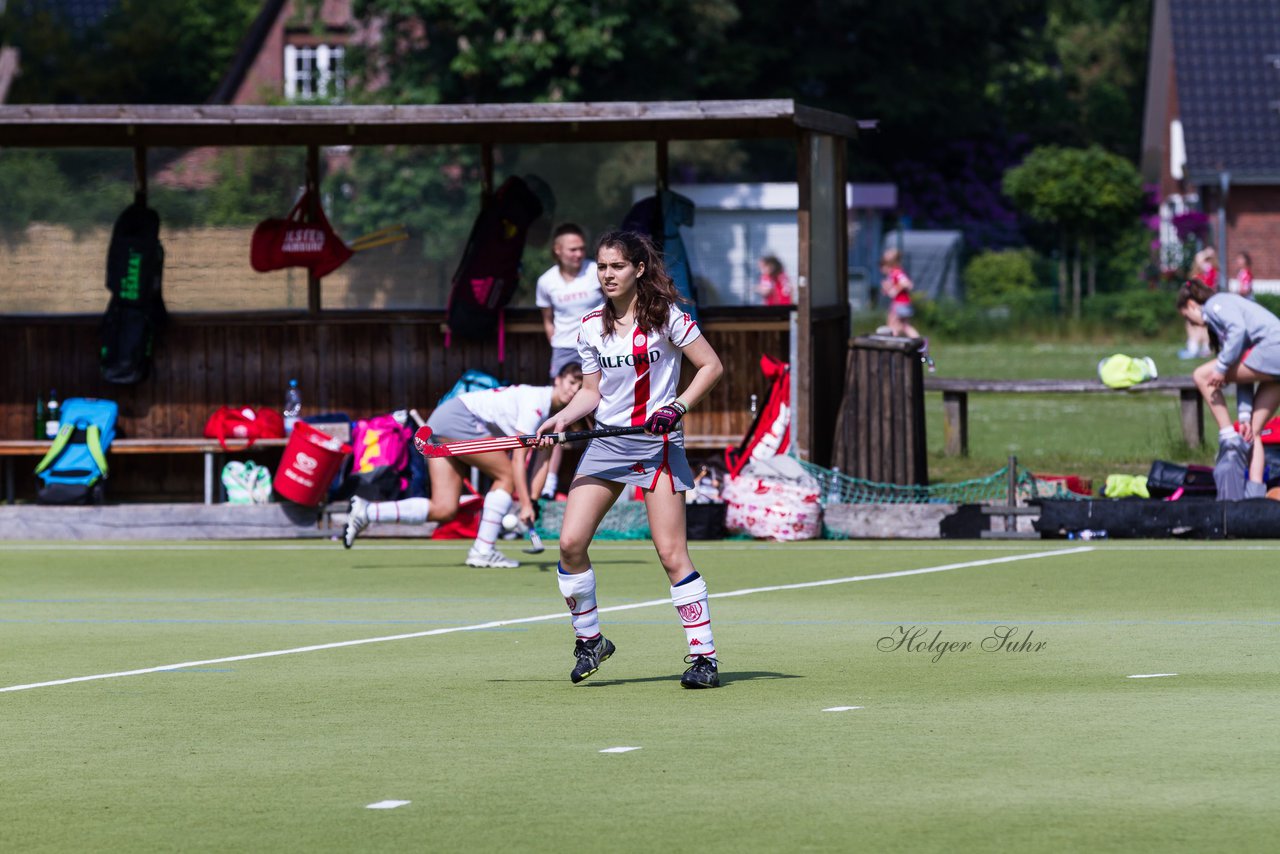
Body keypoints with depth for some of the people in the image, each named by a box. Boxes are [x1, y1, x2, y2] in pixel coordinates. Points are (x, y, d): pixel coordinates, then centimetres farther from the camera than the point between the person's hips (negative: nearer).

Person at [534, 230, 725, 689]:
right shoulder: (592, 326, 8)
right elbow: (592, 391, 15)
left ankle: (704, 655, -3)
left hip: (657, 443, -5)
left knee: (671, 552, -10)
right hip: (606, 441, 5)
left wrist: (679, 405, -16)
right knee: (571, 543, -6)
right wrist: (562, 418, -3)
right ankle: (589, 639, 12)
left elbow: (711, 366, -3)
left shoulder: (666, 315, -6)